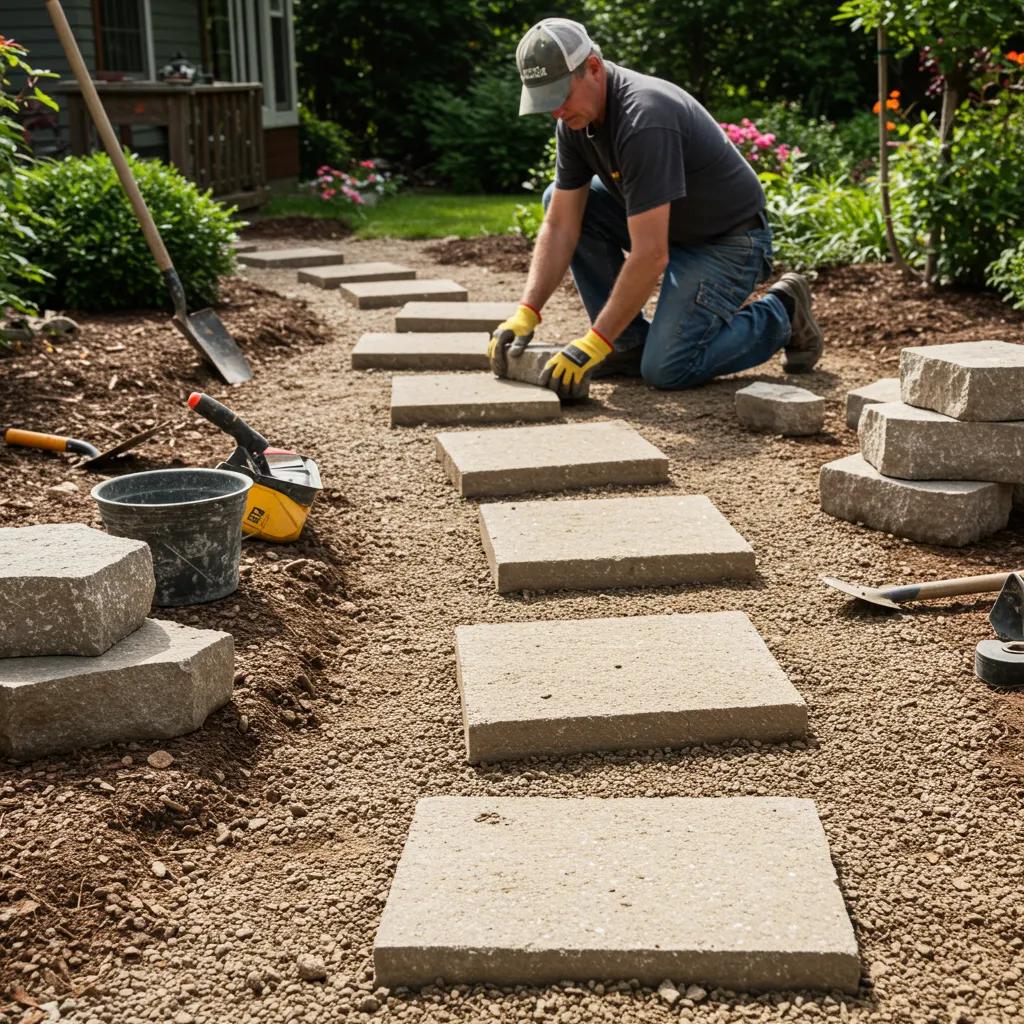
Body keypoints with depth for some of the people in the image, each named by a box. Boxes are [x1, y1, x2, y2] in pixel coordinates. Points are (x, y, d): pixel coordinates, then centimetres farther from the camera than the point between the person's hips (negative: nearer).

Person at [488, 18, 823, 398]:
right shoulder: (575, 120, -6)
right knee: (561, 201, -4)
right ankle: (632, 341, 2)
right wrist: (526, 312, -17)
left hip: (727, 242, -8)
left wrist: (593, 343, -35)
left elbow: (650, 255, -35)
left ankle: (781, 314, 5)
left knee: (667, 369, -22)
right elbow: (559, 226, -5)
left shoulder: (644, 118, -32)